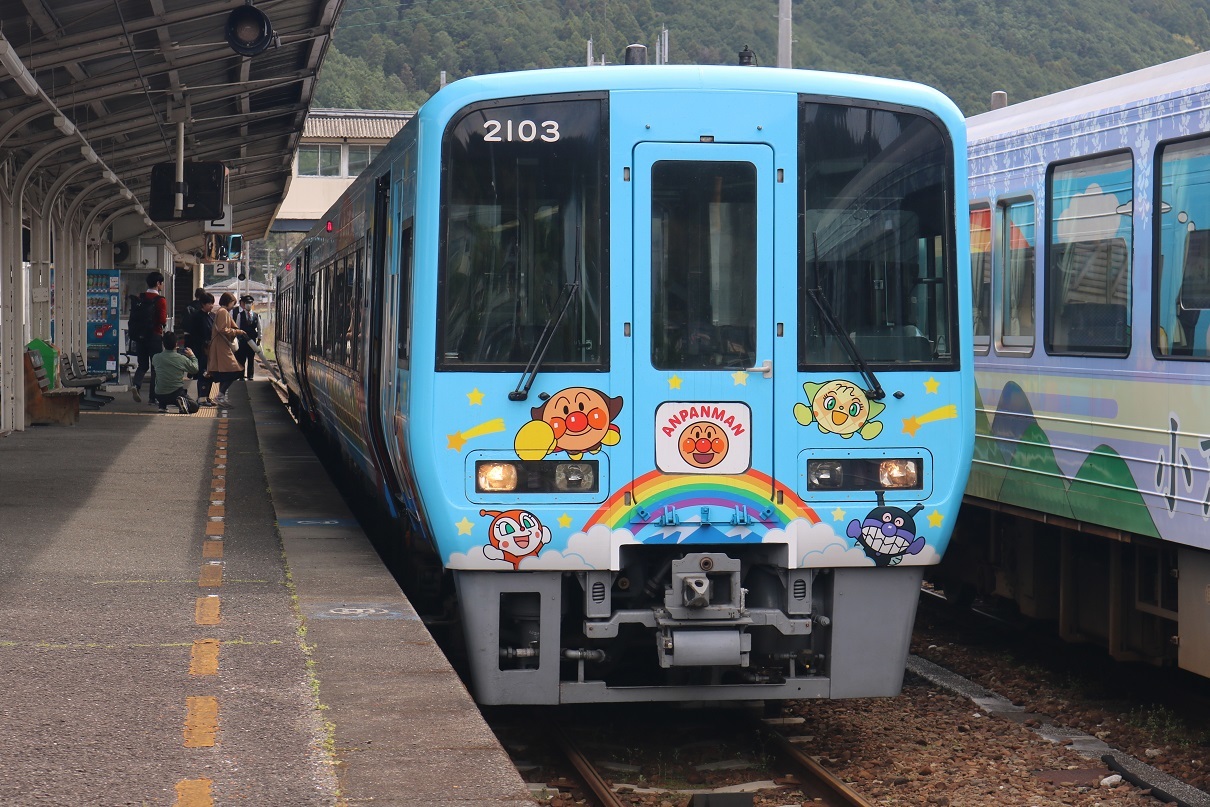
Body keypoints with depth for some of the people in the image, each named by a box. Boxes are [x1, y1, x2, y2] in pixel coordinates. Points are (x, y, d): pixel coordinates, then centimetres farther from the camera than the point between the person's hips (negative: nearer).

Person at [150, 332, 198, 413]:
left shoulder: (156, 358, -8)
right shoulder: (182, 359, -10)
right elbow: (195, 369, 7)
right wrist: (192, 356, 25)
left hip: (160, 396, 2)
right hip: (177, 393, -2)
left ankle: (162, 406, 16)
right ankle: (181, 402, -13)